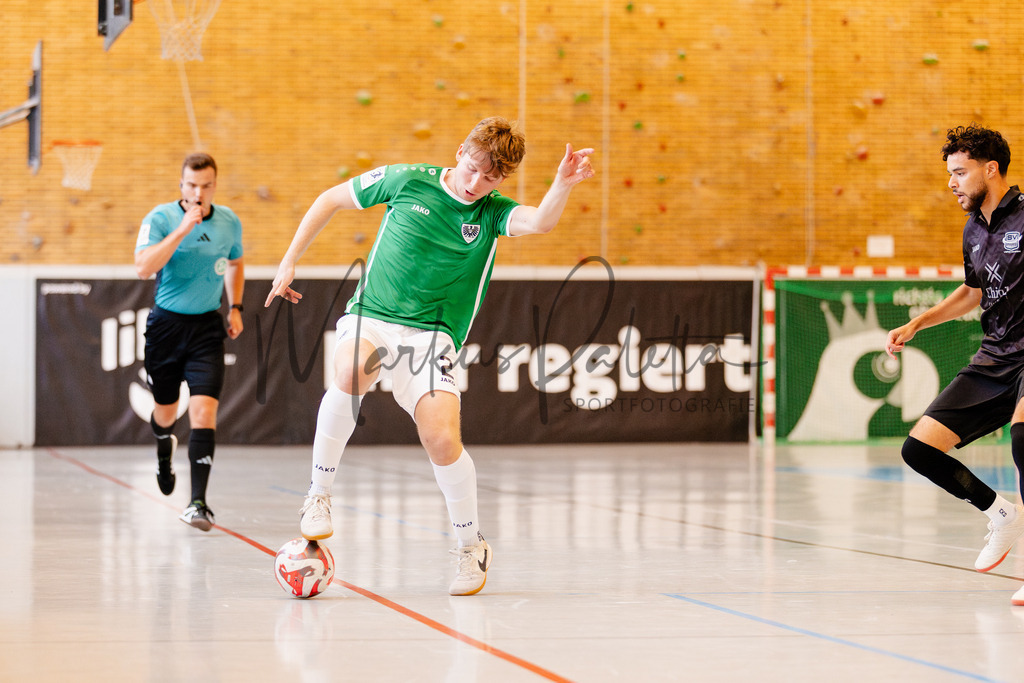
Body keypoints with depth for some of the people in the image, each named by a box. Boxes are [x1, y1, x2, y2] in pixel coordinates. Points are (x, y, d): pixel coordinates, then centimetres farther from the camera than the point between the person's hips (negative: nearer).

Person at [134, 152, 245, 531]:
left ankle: (198, 502, -16)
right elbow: (143, 267, -26)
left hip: (207, 326, 1)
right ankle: (165, 447, 53)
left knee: (204, 409, -15)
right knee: (166, 411, 14)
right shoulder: (160, 218, -11)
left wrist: (235, 307, 11)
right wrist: (182, 230, -30)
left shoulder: (230, 222, 1)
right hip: (166, 323, -1)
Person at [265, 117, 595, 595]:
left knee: (442, 439, -20)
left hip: (429, 336, 0)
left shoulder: (493, 211, -1)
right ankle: (319, 494, -18)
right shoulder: (406, 180, 0)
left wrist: (562, 186, -45)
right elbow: (330, 199, 12)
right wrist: (289, 263, 10)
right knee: (351, 372, -36)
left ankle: (471, 546, 6)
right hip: (369, 317, 0)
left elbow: (540, 222, -24)